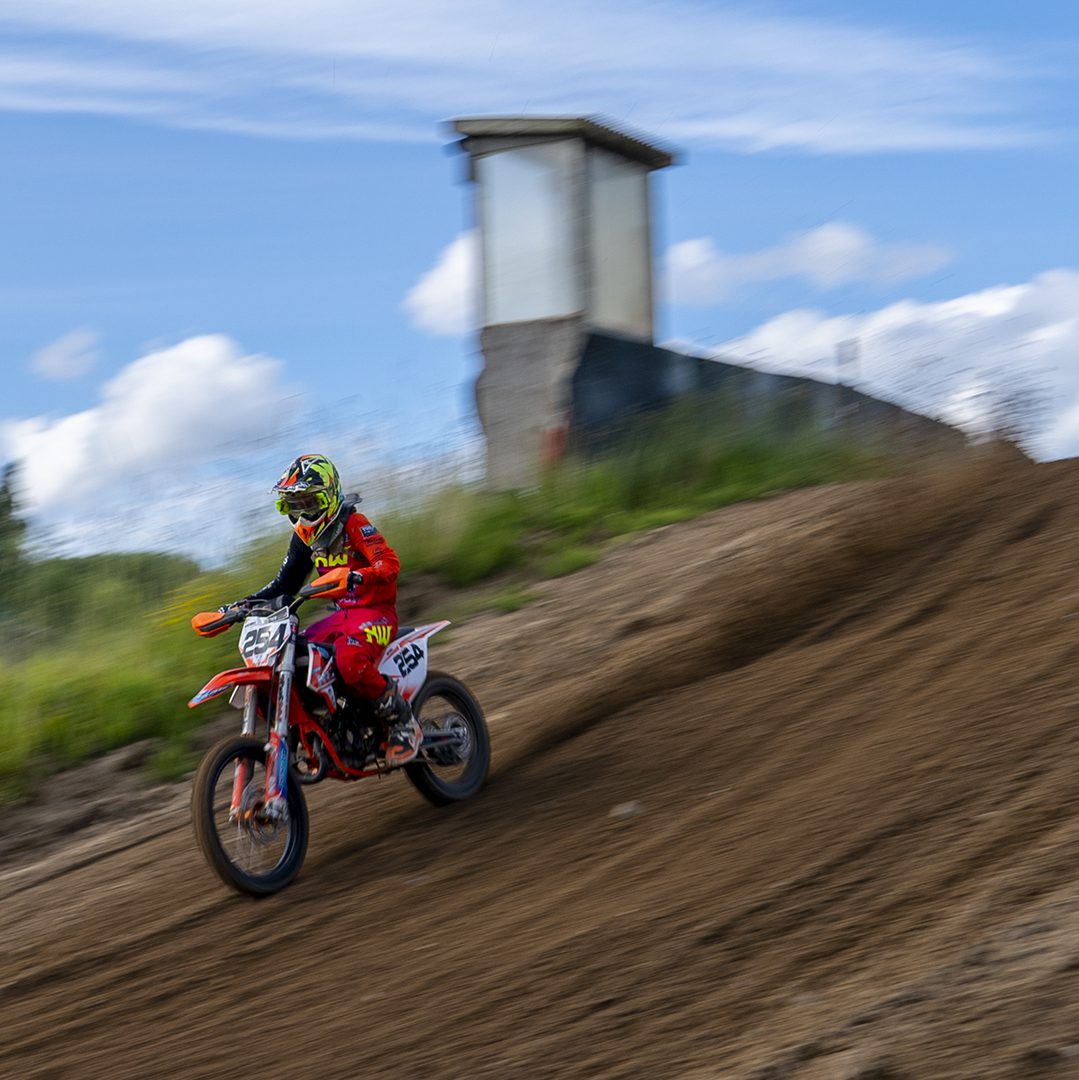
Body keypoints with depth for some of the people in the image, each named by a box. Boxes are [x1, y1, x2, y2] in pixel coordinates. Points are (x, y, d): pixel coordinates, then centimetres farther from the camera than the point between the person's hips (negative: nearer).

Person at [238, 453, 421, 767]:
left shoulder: (354, 524, -13)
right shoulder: (304, 535, 11)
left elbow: (390, 562, -26)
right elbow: (286, 582, 19)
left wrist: (357, 576, -46)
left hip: (376, 611, -8)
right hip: (344, 614, 8)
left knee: (350, 660, -38)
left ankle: (403, 722, -21)